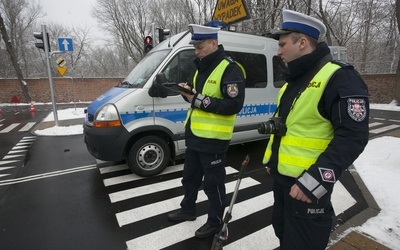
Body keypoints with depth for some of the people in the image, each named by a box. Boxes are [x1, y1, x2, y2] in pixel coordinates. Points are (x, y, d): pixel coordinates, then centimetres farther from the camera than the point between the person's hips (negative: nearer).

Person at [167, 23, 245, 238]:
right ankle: (188, 210, 44)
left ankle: (215, 221, 30)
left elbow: (234, 105, -23)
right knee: (190, 177, 23)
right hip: (194, 135, 9)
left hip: (213, 139, -9)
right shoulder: (201, 67, 13)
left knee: (212, 183, 7)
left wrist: (200, 100, -25)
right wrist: (188, 92, -3)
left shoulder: (230, 69, -15)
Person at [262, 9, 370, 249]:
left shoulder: (339, 78, -17)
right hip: (280, 177, 9)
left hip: (307, 184, -9)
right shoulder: (294, 79, 12)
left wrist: (318, 178, -28)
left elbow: (353, 136, -22)